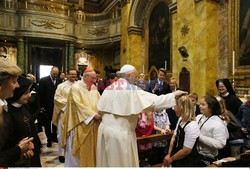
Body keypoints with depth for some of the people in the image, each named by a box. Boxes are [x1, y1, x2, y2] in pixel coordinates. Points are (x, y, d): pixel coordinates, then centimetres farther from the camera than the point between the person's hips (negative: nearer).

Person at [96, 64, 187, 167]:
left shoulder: (109, 88, 6)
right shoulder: (132, 90, -14)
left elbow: (100, 109, 8)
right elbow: (154, 102, -16)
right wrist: (174, 95, -5)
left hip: (105, 129, 7)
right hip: (121, 133, -6)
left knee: (107, 160, 20)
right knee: (122, 161, 11)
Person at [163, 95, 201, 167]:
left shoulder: (191, 127, -27)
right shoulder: (181, 119, -1)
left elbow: (186, 151, -24)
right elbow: (174, 137, 5)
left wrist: (171, 159, -11)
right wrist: (168, 155, -1)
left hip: (187, 163, -7)